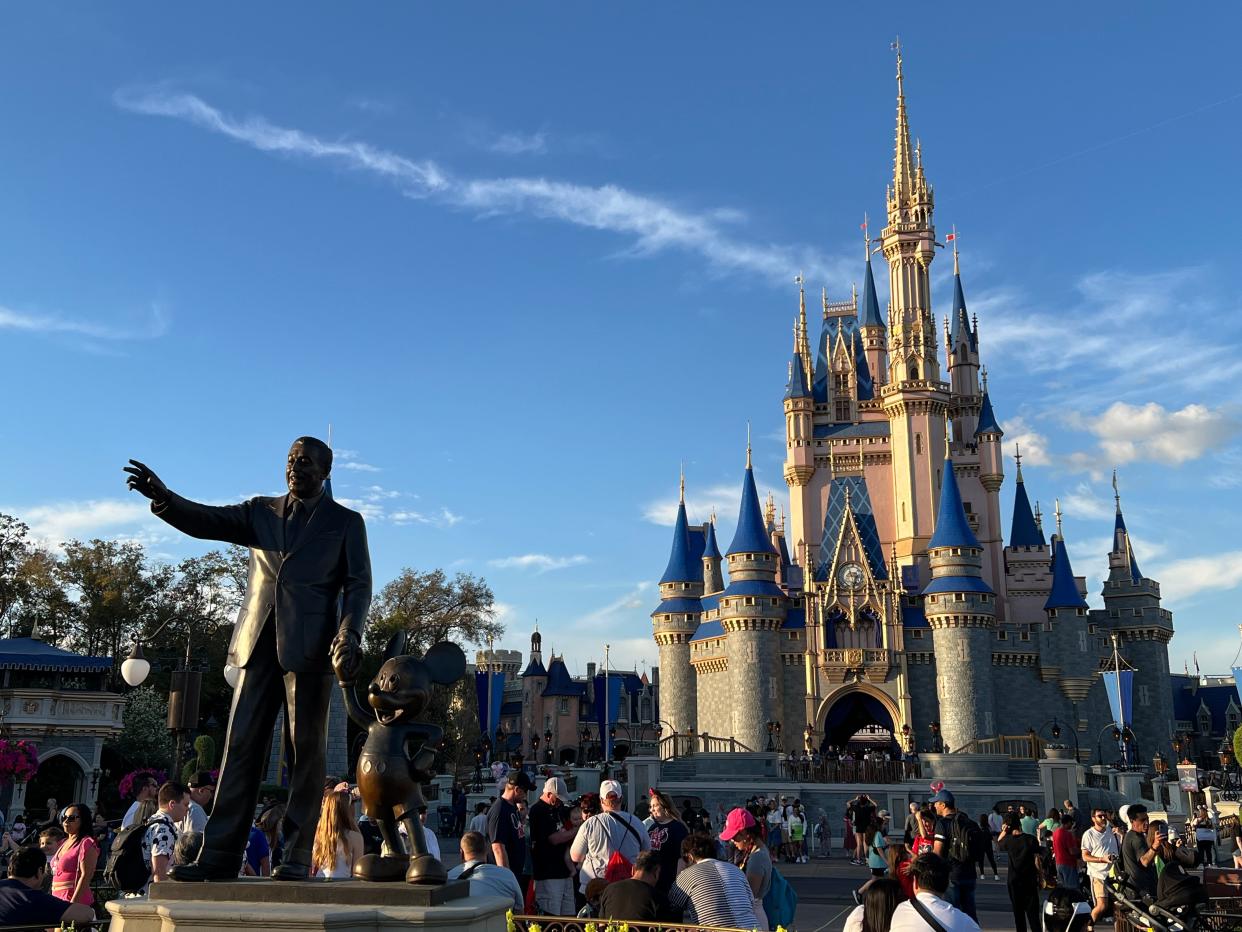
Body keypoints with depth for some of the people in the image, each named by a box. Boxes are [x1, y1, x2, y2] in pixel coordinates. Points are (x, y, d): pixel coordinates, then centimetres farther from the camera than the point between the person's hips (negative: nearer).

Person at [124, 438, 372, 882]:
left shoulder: (346, 521, 8)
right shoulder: (261, 511, 16)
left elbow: (358, 584, 1)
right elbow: (206, 521, 3)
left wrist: (349, 633, -15)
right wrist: (165, 499, -17)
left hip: (309, 646, -3)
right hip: (259, 644, 4)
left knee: (305, 750, -1)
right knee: (241, 746, 1)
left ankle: (297, 856, 3)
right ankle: (220, 854, 4)